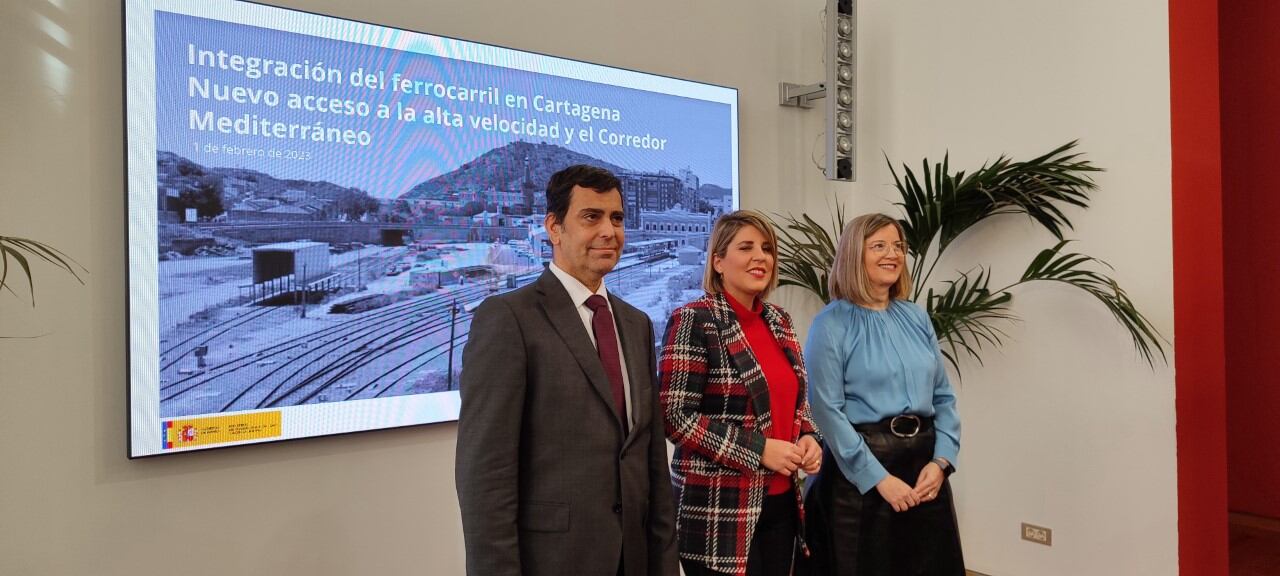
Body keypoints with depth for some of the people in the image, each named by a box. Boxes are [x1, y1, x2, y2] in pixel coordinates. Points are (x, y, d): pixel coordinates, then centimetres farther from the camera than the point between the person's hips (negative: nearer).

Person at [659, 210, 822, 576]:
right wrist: (759, 449, -18)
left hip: (781, 500, 7)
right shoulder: (694, 321, -12)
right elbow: (676, 416, -17)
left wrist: (808, 437, 0)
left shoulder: (779, 320, 9)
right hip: (720, 509, -6)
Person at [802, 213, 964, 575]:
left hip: (924, 463, 5)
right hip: (861, 471, -5)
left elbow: (944, 397, 10)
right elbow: (827, 411, -14)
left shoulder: (917, 318, 9)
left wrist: (940, 461, -4)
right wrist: (879, 478, -15)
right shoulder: (832, 324, -8)